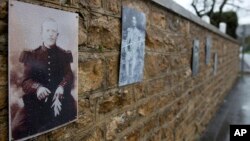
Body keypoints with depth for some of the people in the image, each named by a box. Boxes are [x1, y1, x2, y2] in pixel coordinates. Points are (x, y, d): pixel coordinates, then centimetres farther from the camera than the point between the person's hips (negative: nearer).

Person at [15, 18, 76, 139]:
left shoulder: (64, 55, 13)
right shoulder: (31, 55, 11)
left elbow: (69, 75, -1)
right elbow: (25, 81, 2)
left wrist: (61, 88, -24)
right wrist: (38, 87, -22)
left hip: (60, 101, 0)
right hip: (37, 103, 0)